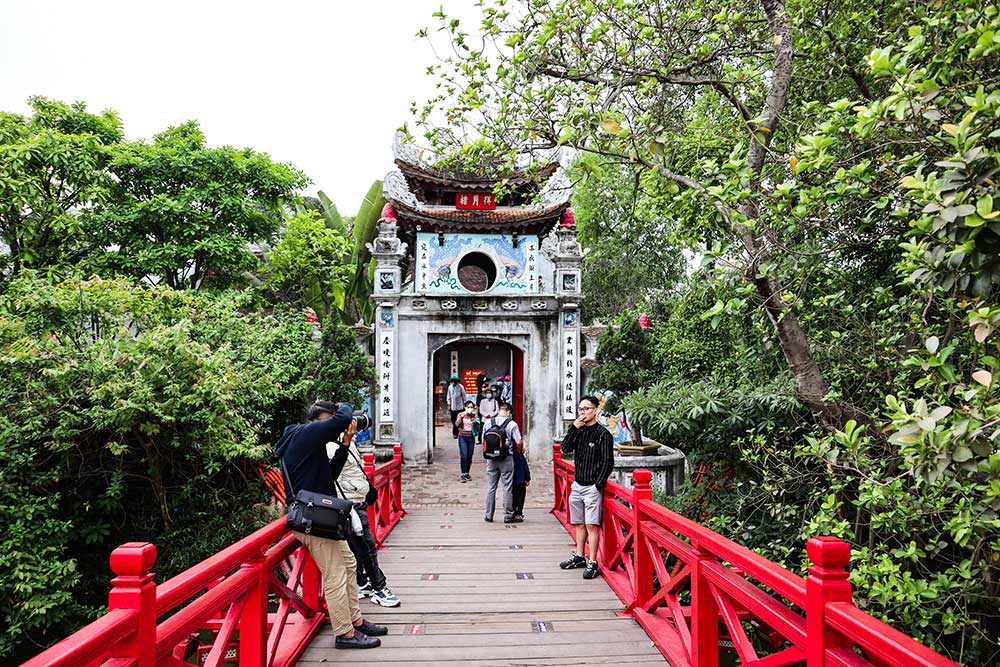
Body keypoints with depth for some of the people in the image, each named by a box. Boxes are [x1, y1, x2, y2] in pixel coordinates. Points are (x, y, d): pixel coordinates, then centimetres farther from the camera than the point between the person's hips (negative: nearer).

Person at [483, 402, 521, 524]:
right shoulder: (512, 424, -9)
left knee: (491, 487, 11)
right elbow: (519, 442, -12)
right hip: (506, 459, -3)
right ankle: (508, 516, 9)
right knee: (507, 488, 5)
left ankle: (489, 515, 16)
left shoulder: (487, 422, 1)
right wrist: (521, 449, 8)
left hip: (491, 458, 3)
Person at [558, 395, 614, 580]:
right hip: (577, 485, 6)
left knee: (591, 525, -7)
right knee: (579, 524, 14)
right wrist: (573, 428, -10)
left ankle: (592, 563, -3)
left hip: (592, 487, -6)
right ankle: (579, 556, 27)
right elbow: (565, 449, -2)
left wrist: (598, 485, -14)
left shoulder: (603, 434, -7)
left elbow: (608, 463, -9)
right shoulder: (578, 431, 11)